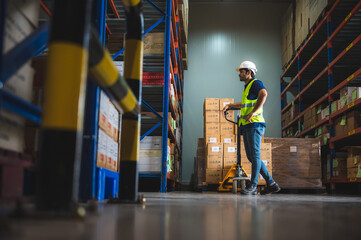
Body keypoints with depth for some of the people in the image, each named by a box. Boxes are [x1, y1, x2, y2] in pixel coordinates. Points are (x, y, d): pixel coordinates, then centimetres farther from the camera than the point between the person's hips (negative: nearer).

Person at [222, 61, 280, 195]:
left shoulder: (255, 83, -3)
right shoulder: (247, 88, 26)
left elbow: (263, 94, -25)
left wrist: (253, 112, -27)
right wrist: (229, 105, 33)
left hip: (254, 124, -10)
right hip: (247, 126, 10)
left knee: (255, 155, -9)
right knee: (251, 157, 7)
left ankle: (253, 186, -8)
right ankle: (271, 184, 12)